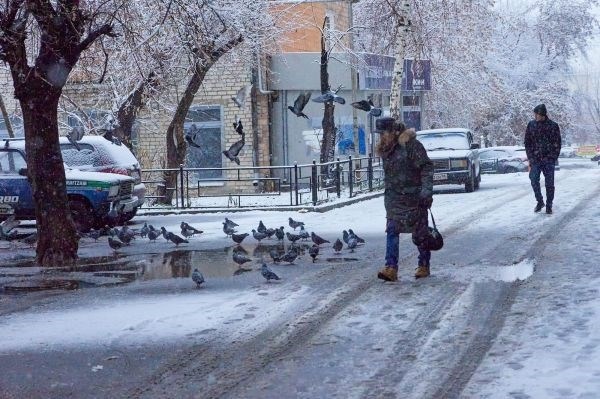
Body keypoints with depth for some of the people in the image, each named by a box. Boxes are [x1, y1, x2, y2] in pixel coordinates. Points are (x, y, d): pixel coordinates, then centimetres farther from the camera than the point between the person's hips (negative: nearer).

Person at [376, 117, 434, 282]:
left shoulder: (410, 144, -13)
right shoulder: (385, 149, 9)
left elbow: (426, 167, -16)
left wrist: (427, 190, -22)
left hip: (414, 197, -6)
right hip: (394, 197, 6)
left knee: (420, 234, 5)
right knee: (392, 231, -9)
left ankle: (424, 266, 21)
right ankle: (391, 268, -15)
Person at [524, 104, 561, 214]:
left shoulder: (553, 126, 1)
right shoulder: (531, 125, 6)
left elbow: (557, 144, 5)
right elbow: (527, 143, 9)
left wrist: (553, 158, -4)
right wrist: (530, 158, 2)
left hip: (549, 160, -1)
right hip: (535, 159, 1)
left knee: (549, 183, -1)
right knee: (534, 181, -8)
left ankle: (549, 205, 10)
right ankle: (539, 202, 12)